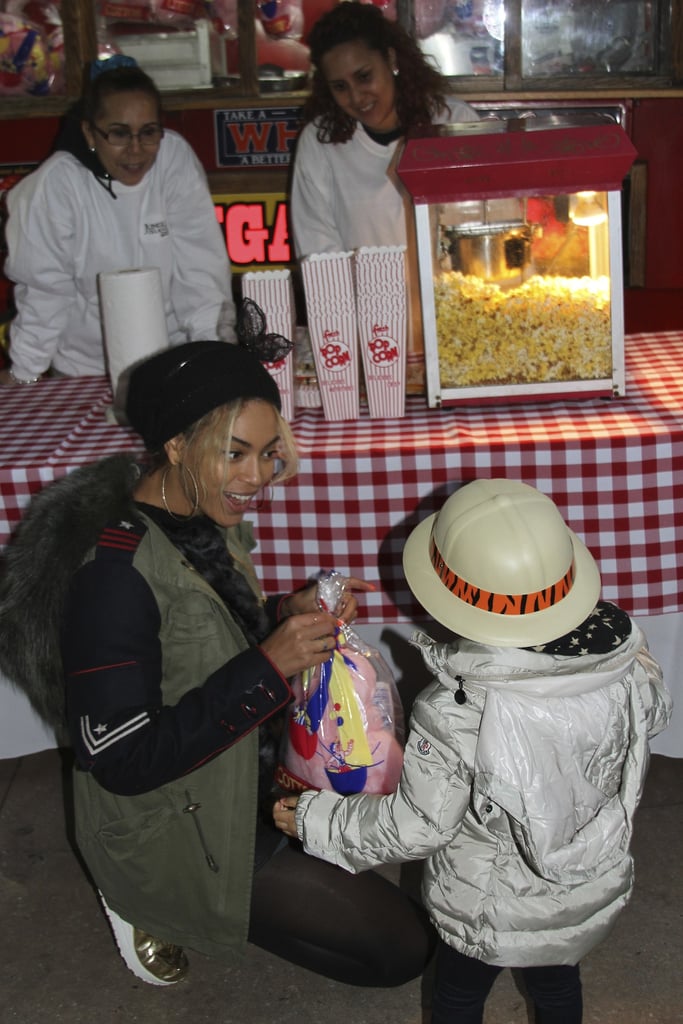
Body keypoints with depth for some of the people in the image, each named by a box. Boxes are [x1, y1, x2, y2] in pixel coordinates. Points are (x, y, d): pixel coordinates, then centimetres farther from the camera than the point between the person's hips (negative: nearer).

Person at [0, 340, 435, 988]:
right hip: (175, 832, -8)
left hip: (245, 782, 8)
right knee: (403, 947, -3)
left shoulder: (206, 520, -4)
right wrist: (267, 668, -32)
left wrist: (290, 613, -9)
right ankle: (153, 906, 6)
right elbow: (121, 759, -29)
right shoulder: (114, 569, -30)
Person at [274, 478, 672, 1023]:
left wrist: (312, 820, -9)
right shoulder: (628, 657, -25)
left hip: (492, 914, -3)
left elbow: (415, 828, -23)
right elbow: (653, 714, -1)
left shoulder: (454, 716, -37)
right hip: (595, 895, 4)